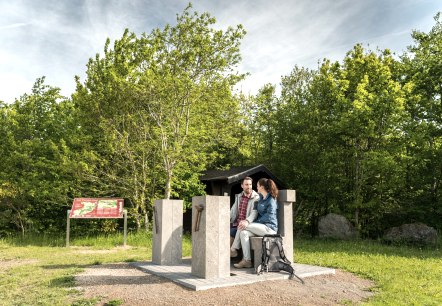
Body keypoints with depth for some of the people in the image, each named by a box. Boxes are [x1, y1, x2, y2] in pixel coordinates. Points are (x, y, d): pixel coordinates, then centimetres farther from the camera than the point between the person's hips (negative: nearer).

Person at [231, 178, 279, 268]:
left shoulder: (271, 200, -8)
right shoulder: (261, 198, 19)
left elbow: (269, 217, -15)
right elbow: (255, 211, 12)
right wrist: (247, 221, -8)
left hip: (269, 228, -8)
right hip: (261, 227, 8)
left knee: (243, 226, -21)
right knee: (243, 233, -18)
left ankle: (233, 249, -7)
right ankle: (247, 261, -19)